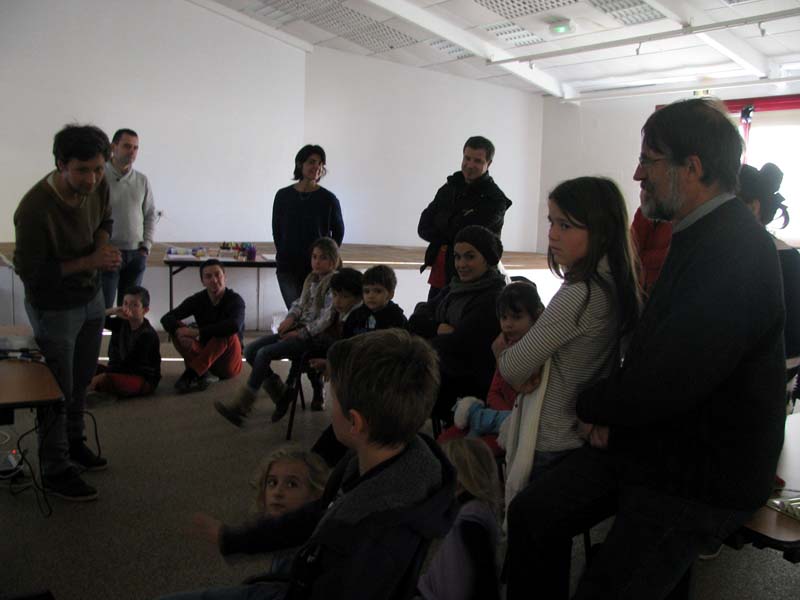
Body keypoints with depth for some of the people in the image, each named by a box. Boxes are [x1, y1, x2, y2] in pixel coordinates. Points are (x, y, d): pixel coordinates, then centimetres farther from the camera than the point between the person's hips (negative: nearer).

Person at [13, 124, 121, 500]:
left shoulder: (98, 185, -12)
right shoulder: (35, 209, -31)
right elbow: (29, 271, -22)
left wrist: (102, 246, -12)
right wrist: (88, 262, -27)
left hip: (91, 297, 7)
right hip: (54, 308, -7)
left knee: (82, 379, 22)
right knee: (59, 389, 4)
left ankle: (73, 443, 44)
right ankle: (55, 471, 22)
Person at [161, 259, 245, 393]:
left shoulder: (235, 300, -15)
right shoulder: (198, 299, -3)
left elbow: (235, 325, -37)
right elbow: (166, 318, -10)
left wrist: (198, 332, -34)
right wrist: (178, 330, -34)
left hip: (228, 364, -4)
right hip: (205, 356, 4)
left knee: (228, 334, -33)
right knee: (176, 328, -16)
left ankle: (191, 373, -33)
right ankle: (202, 374, -32)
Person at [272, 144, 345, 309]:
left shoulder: (329, 199, -2)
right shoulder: (283, 196, 3)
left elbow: (338, 232, 10)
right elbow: (276, 230, 13)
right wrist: (283, 255, 9)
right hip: (288, 268, 1)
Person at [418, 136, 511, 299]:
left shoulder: (495, 200, -10)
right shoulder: (450, 187, 10)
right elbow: (423, 227, 5)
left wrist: (441, 222, -1)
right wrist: (450, 236, -10)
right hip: (439, 274, 6)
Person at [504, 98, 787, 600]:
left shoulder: (735, 253, -24)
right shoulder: (700, 235, 9)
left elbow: (664, 386, -28)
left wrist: (591, 405, -7)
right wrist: (610, 409, -1)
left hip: (702, 478, -9)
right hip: (644, 441, 9)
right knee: (531, 516, 3)